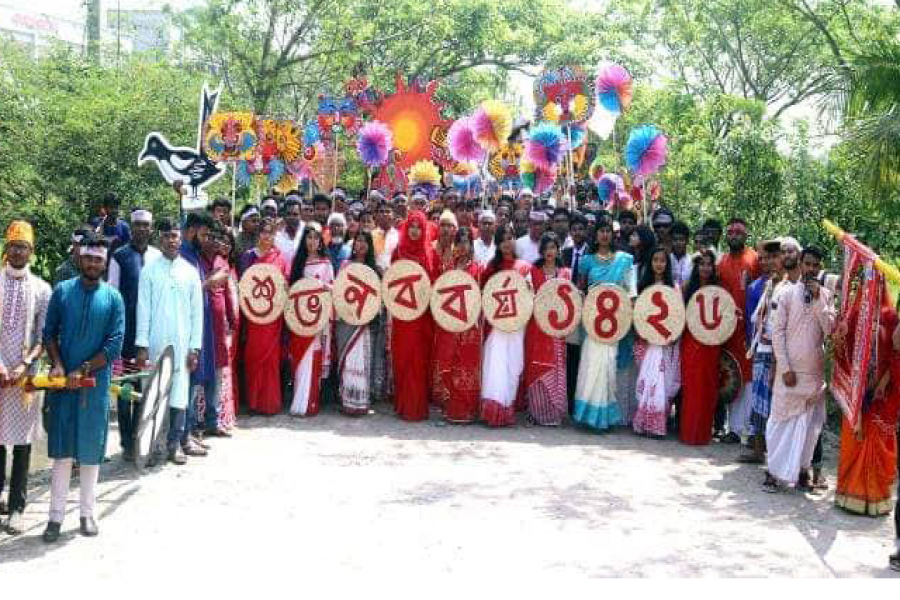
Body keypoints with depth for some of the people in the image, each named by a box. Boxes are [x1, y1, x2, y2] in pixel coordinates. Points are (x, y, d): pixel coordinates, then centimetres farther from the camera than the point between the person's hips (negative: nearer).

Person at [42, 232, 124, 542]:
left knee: (91, 450, 7)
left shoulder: (113, 298, 0)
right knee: (61, 449, 1)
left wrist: (83, 370, -11)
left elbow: (115, 344, -5)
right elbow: (49, 333, 5)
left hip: (96, 382, 0)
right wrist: (57, 364, -10)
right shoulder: (62, 291, 3)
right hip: (63, 380, 0)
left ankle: (87, 513, 18)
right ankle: (56, 515, 7)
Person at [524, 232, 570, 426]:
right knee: (537, 368, -1)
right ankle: (538, 411, 7)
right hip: (537, 325, 0)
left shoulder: (565, 273, 10)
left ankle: (554, 413, 5)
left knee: (556, 368, -1)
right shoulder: (534, 270, 8)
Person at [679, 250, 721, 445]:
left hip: (711, 343, 1)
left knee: (708, 386, 3)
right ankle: (689, 432, 7)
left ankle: (704, 432, 13)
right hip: (691, 342, -1)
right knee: (691, 386, -1)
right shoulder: (688, 288, 3)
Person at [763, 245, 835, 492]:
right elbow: (777, 331, -6)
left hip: (815, 369, 3)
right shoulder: (786, 292, -3)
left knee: (810, 423, 7)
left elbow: (830, 329, -4)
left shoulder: (826, 295, 7)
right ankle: (773, 471, 6)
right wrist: (785, 368, -11)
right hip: (790, 368, -3)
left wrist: (818, 299, -11)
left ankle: (802, 469, 16)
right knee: (782, 420, 0)